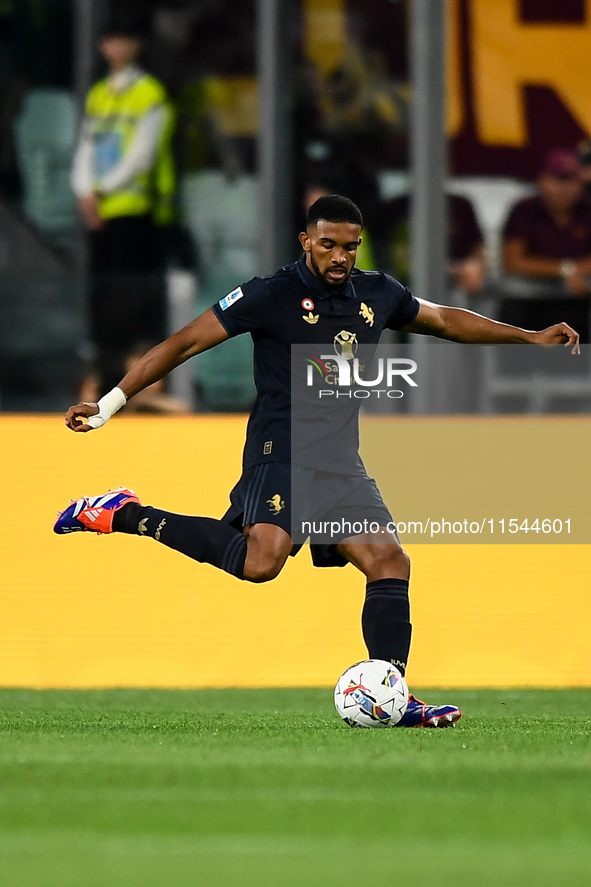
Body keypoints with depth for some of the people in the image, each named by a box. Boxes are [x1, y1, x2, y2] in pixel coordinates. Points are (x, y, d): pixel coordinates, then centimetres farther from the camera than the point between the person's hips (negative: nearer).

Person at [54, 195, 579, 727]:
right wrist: (110, 404, -11)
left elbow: (446, 320, 27)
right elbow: (185, 344, -7)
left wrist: (531, 338, 27)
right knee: (261, 559, -30)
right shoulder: (272, 295, -9)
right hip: (281, 449, -7)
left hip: (339, 458, 7)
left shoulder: (378, 295, 10)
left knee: (390, 563, -2)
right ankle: (123, 515, -17)